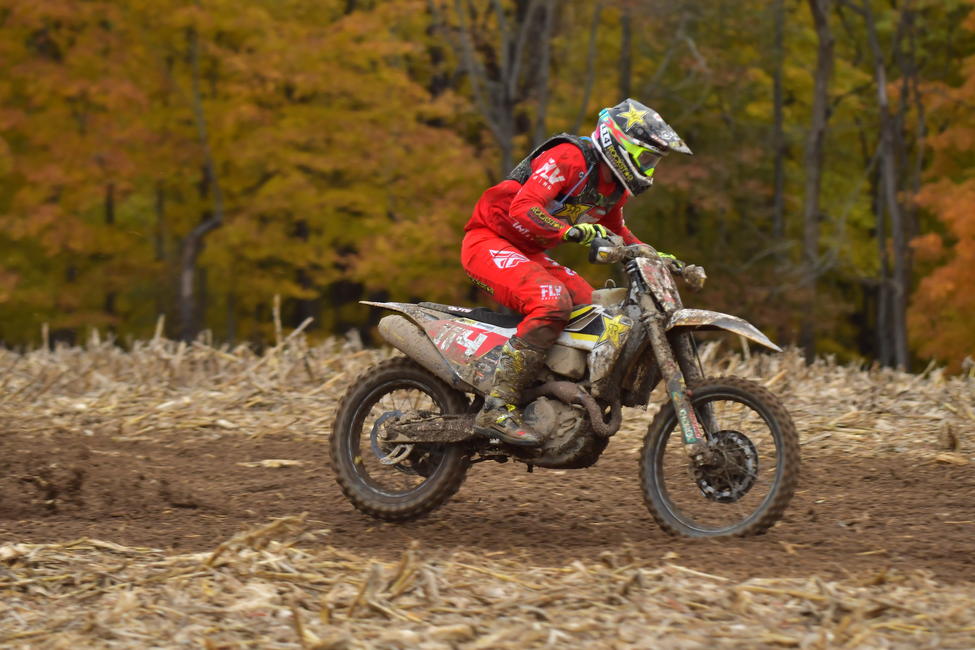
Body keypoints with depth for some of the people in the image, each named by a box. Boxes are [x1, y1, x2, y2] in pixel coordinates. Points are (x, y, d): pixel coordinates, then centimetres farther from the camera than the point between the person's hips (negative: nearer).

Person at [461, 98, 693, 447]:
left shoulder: (615, 187, 10)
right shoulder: (569, 158, -19)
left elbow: (615, 232, 30)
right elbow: (523, 209, -30)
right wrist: (570, 230, -42)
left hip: (527, 253, 10)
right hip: (490, 240, -10)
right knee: (553, 302, -30)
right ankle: (497, 409, -35)